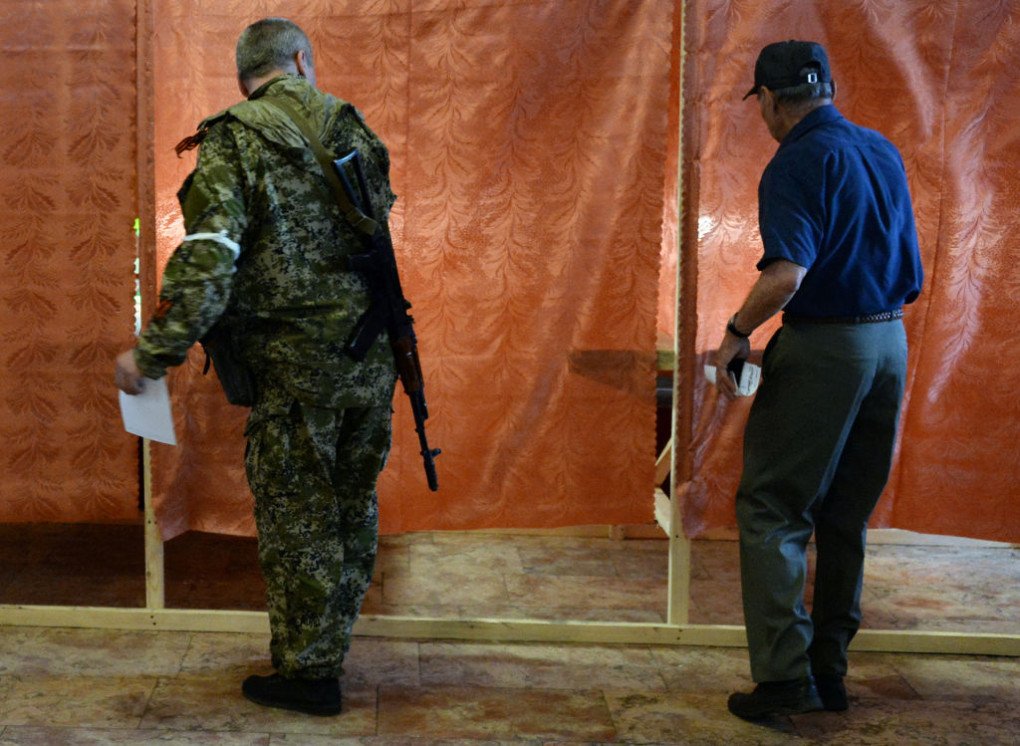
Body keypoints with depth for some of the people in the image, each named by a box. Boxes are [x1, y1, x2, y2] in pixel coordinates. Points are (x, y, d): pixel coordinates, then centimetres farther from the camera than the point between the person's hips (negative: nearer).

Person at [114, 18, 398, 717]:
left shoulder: (234, 141, -10)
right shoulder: (351, 126, 7)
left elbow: (208, 256, -20)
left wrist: (155, 350, -18)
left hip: (297, 363, -5)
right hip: (371, 354, 6)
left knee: (297, 514, 5)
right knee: (355, 497, 18)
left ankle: (309, 672, 14)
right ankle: (335, 629, 35)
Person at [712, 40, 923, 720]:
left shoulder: (797, 163, -12)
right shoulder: (884, 152, 12)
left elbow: (787, 274, -25)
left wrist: (736, 333, -13)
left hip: (822, 347, -8)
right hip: (890, 343, 8)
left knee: (771, 510, -1)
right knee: (846, 517, 14)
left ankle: (785, 676, -5)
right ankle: (830, 673, 21)